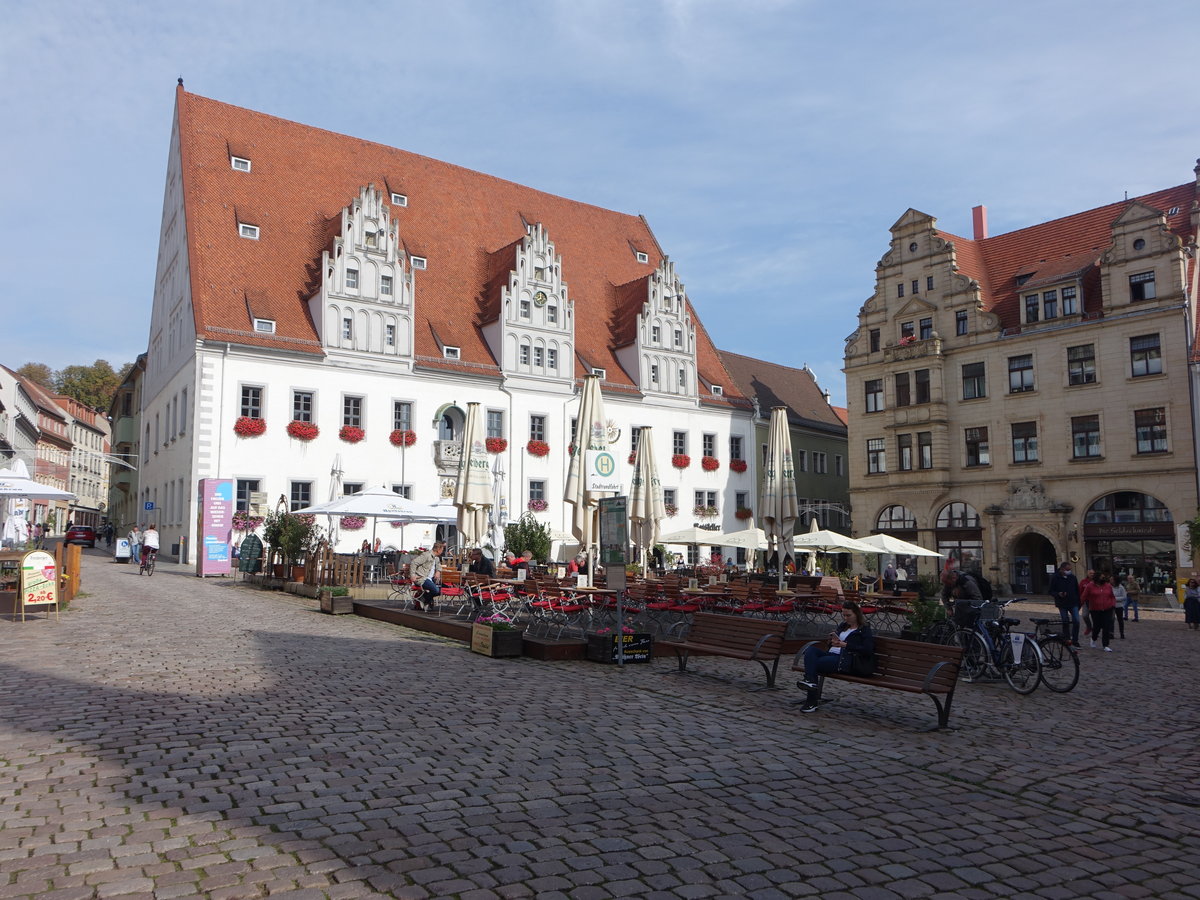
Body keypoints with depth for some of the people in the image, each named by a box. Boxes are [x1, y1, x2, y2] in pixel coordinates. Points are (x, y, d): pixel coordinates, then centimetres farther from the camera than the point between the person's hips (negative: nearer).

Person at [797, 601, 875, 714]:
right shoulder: (843, 626, 26)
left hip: (844, 659, -7)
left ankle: (812, 701, -28)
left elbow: (867, 650, -10)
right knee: (811, 649, -24)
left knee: (815, 663, -27)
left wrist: (845, 645, -16)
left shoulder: (864, 630, 6)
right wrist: (834, 640, 2)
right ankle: (810, 681, -39)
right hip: (831, 653, 7)